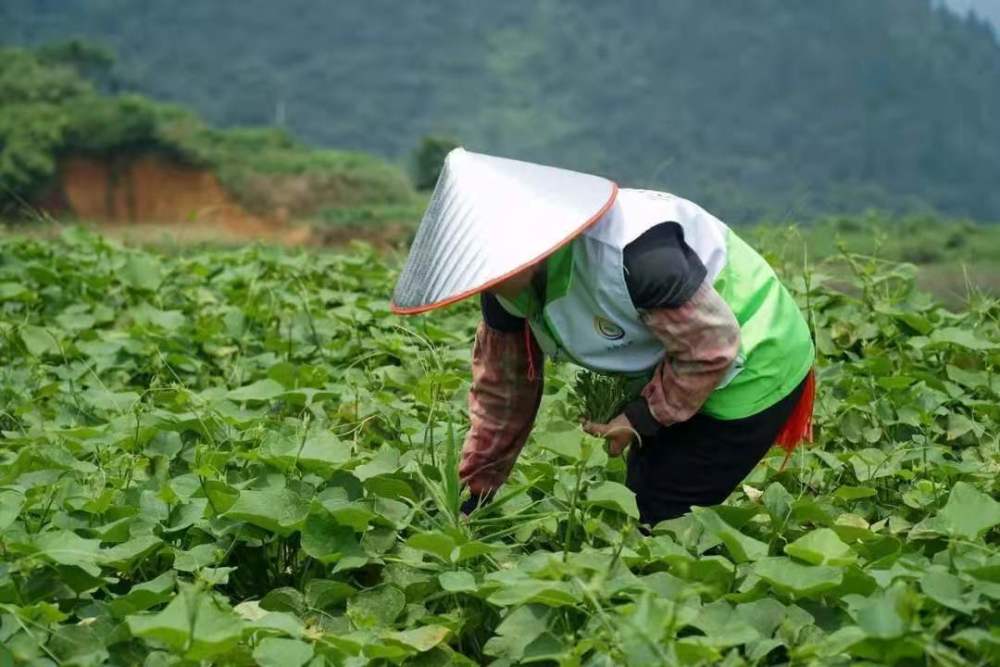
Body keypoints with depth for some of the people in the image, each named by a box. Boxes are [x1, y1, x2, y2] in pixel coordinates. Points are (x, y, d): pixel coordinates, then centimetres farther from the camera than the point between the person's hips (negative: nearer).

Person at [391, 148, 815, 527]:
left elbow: (712, 346, -28)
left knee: (664, 518, -9)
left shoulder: (634, 254, -38)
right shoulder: (511, 285, -11)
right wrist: (473, 497, 3)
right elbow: (502, 390, 1)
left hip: (750, 365, -8)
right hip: (672, 371, 8)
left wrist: (643, 418, -19)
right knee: (640, 505, 14)